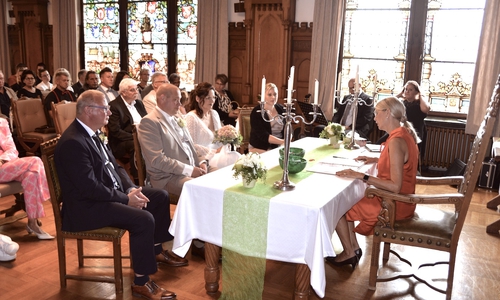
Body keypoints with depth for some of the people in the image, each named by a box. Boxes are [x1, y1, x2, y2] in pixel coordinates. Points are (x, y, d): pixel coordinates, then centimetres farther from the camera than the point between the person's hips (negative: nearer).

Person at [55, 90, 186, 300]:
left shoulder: (91, 133, 8)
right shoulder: (73, 142, -23)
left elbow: (114, 167, 13)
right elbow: (90, 188, -27)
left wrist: (132, 189, -4)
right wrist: (126, 199, -19)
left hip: (111, 194, 10)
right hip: (87, 206, -10)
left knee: (160, 197, 9)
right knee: (144, 219, -27)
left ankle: (156, 249, 27)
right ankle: (141, 282, -11)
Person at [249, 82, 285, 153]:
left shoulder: (281, 109, 7)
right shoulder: (256, 112, -9)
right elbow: (263, 136, -18)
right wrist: (282, 142, -27)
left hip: (278, 148, 5)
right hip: (260, 149, -5)